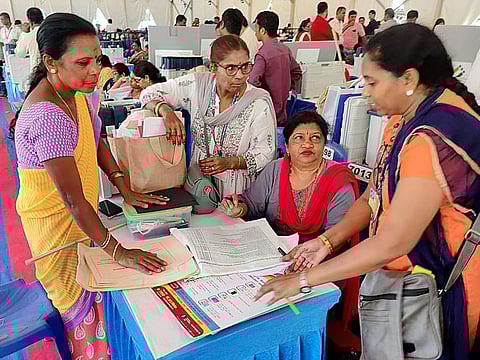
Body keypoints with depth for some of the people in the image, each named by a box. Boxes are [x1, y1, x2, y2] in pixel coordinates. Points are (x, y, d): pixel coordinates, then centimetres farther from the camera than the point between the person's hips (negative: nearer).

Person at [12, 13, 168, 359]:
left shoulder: (76, 88, -5)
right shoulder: (48, 116, -34)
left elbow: (96, 138, 7)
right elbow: (72, 199, -32)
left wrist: (125, 188, -2)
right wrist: (117, 251, -28)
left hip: (82, 209, 8)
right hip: (57, 222, -8)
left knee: (88, 294, 23)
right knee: (81, 307, 13)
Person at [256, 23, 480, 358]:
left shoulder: (434, 139, -30)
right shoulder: (405, 119, 0)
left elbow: (392, 243, -30)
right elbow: (372, 196, 3)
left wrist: (304, 278, -23)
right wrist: (328, 240, -8)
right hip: (392, 271, 7)